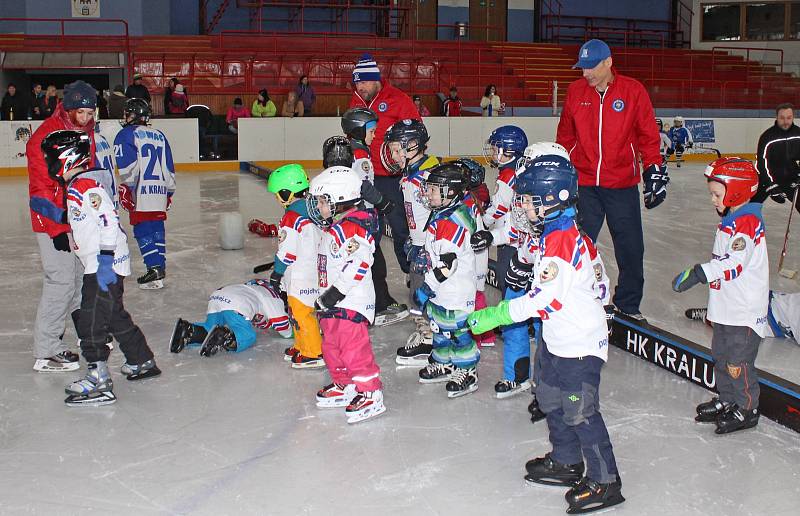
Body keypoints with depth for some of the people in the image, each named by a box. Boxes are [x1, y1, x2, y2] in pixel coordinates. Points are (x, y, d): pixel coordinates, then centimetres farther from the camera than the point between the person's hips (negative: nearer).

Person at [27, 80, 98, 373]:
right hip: (52, 221, -8)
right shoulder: (45, 137, -18)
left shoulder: (86, 132, 8)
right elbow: (41, 188, -19)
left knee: (84, 276, 17)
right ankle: (45, 353, -3)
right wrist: (57, 229, -20)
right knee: (61, 280, -10)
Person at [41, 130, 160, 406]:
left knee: (91, 321, -9)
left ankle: (99, 381, -8)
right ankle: (142, 361, 32)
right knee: (115, 316, 20)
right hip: (98, 266, 11)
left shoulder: (85, 186, -17)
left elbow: (109, 220, -25)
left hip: (104, 266, -11)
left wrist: (105, 259, -26)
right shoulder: (77, 186, 16)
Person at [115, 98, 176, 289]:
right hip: (160, 191, 6)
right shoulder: (159, 135, 17)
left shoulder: (126, 134, -2)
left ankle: (155, 269, -11)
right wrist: (169, 191, 25)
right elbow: (169, 167, 19)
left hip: (141, 193, -6)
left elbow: (127, 165, -14)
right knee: (157, 227, 15)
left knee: (143, 230, -4)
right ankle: (160, 265, 19)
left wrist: (126, 188, -9)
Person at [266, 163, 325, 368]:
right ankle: (302, 346, 32)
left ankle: (313, 354, 4)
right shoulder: (312, 209, 8)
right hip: (315, 271, 10)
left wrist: (276, 273, -7)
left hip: (300, 277, -10)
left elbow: (287, 251, -19)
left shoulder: (291, 217, -20)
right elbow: (319, 241, 17)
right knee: (297, 310, 21)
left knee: (300, 313, -2)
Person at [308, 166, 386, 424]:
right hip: (333, 304, 11)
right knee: (332, 345, 18)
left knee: (353, 346, -10)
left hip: (351, 302, -11)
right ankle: (344, 387, 31)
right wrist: (325, 296, 27)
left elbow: (360, 261, -27)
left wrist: (337, 290, -26)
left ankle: (371, 394, -3)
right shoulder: (334, 228, 16)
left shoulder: (352, 227, -18)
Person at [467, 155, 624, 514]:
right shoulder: (559, 232, 8)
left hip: (580, 343, -11)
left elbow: (545, 298, -28)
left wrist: (493, 316, -25)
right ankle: (567, 463, 33)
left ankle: (605, 482, 6)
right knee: (553, 401, 18)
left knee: (580, 411, -5)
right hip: (558, 338, 11)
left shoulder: (561, 239, -24)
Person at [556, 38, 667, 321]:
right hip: (583, 183, 1)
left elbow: (648, 135, 2)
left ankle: (628, 305, 22)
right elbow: (565, 136, 13)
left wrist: (654, 170, -2)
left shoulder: (633, 91, -3)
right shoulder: (575, 91, 3)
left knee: (631, 247, 6)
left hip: (622, 184, -1)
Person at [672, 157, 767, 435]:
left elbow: (736, 263, -33)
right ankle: (727, 401, 31)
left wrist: (699, 273, -37)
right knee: (721, 354, 17)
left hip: (745, 310, -10)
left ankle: (747, 409, 14)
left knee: (738, 360, -1)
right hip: (726, 308, 10)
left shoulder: (747, 223, -20)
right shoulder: (730, 220, 12)